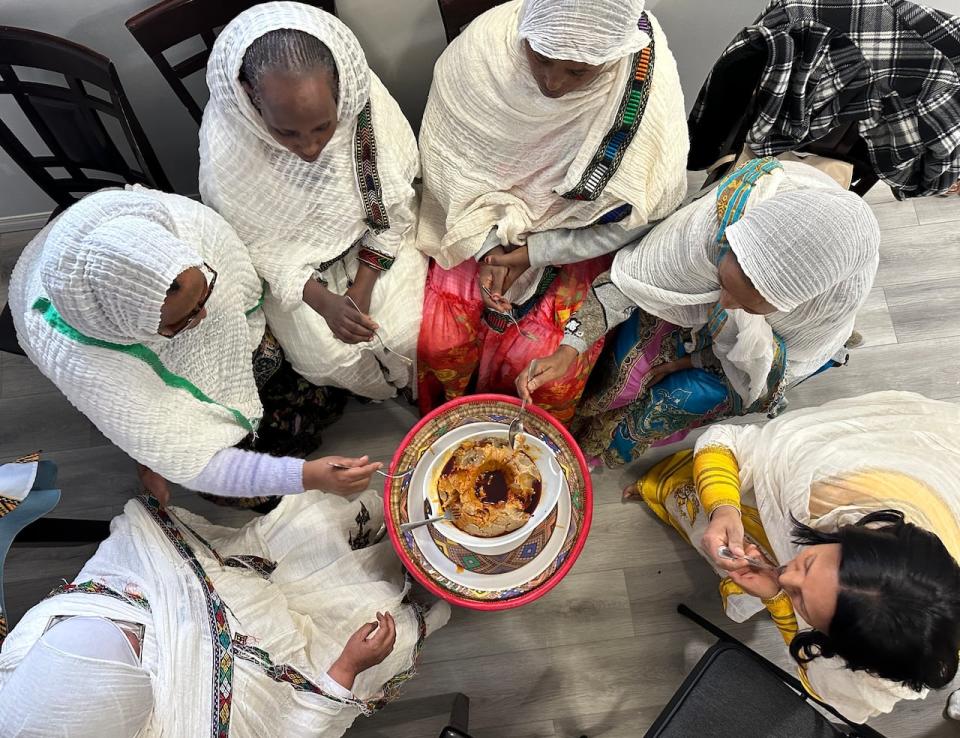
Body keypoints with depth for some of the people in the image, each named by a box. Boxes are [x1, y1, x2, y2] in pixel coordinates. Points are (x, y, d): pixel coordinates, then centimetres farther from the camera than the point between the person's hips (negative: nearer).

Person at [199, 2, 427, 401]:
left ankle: (415, 386, 25)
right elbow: (254, 243, -13)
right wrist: (322, 301, -22)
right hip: (291, 261, 0)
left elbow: (393, 207, -12)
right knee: (328, 359, -14)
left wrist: (363, 286, -16)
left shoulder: (366, 99, -27)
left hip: (372, 243, 1)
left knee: (407, 335, -12)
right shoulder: (225, 142, -29)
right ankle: (382, 391, 22)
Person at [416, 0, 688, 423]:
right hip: (482, 221, 2)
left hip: (578, 241, -1)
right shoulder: (486, 42, -22)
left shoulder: (650, 92, -26)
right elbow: (446, 151, -9)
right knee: (439, 343, -11)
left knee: (550, 375, -14)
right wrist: (488, 241, -18)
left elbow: (633, 217, -14)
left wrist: (534, 253, -18)